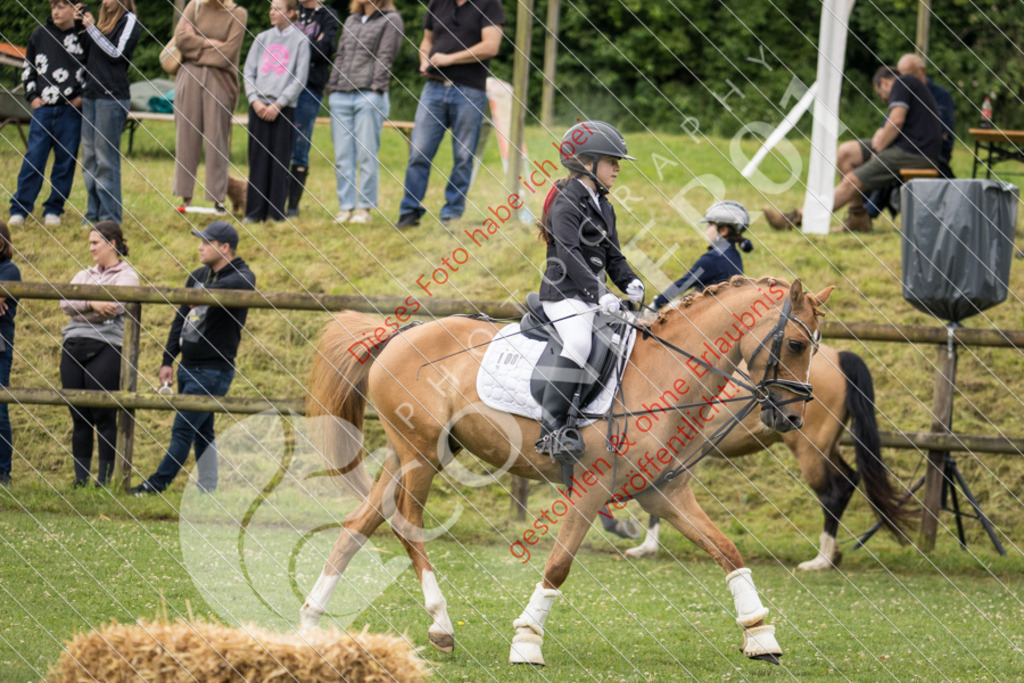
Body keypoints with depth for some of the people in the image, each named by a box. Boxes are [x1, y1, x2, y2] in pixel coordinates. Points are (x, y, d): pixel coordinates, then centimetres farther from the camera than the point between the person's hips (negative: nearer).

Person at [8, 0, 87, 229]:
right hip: (43, 107, 2)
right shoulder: (40, 35, 6)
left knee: (65, 160, 3)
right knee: (34, 157, -2)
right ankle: (19, 209, 1)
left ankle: (53, 210, 12)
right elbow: (28, 69, 16)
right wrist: (32, 96, 6)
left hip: (71, 110, -2)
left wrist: (82, 96, -4)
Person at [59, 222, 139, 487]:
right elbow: (66, 303, 4)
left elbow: (114, 306, -13)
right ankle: (80, 480, 10)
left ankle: (104, 480, -2)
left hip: (106, 348, -6)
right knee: (79, 418, 5)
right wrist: (91, 304, -15)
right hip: (73, 350, 6)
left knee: (105, 419, -5)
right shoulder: (84, 275, 21)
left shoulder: (126, 276, 5)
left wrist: (79, 310, -4)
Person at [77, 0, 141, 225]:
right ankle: (94, 212, 14)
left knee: (106, 158, -7)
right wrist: (81, 22, 11)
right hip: (91, 95, 8)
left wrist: (91, 28, -9)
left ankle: (110, 216, -3)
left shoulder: (129, 20, -4)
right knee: (89, 157, 8)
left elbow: (116, 52, -12)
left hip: (112, 97, -8)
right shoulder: (105, 19, 17)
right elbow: (87, 53, 20)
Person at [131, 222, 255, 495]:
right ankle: (208, 490, 15)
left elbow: (232, 285, -36)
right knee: (201, 432, 10)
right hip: (188, 368, 8)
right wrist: (168, 361, 13)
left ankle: (157, 484, -5)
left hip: (214, 370, -8)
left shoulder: (242, 278, -10)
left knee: (183, 429, -8)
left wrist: (203, 293, -55)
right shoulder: (198, 276, 14)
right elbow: (181, 319, 19)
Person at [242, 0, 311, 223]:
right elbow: (248, 72, 11)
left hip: (284, 108, -3)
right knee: (257, 158, 0)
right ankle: (255, 211, 1)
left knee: (280, 160, -4)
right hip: (258, 108, 3)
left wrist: (278, 104, -9)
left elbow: (300, 79, -2)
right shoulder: (262, 39, 12)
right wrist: (255, 100, -4)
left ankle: (276, 211, 0)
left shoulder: (300, 41, 2)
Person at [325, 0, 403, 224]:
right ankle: (345, 206, 5)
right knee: (342, 156, 2)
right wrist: (332, 86, 11)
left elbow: (385, 58, -5)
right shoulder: (351, 21, 20)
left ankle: (364, 207, 0)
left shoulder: (390, 21, 2)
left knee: (366, 156, -4)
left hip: (369, 96, -6)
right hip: (340, 96, 6)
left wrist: (375, 89, -12)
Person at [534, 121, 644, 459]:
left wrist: (629, 282, -2)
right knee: (578, 343, -31)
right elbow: (569, 254, -21)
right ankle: (551, 430, -34)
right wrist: (598, 293, -30)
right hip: (565, 294, -9)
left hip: (593, 297, 9)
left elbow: (612, 255, 20)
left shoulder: (604, 207, 18)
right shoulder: (566, 204, -10)